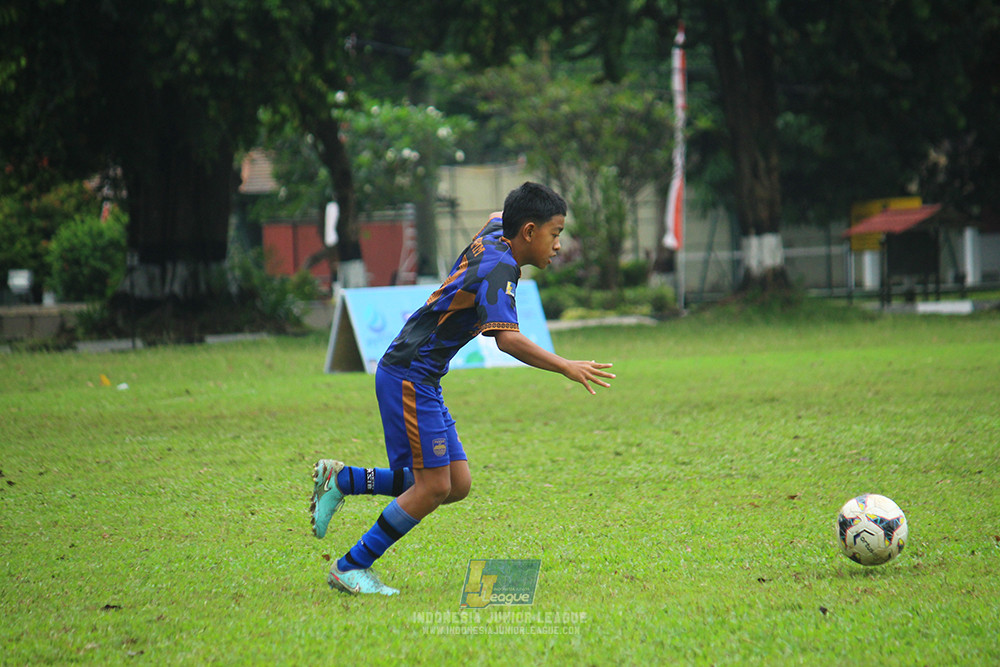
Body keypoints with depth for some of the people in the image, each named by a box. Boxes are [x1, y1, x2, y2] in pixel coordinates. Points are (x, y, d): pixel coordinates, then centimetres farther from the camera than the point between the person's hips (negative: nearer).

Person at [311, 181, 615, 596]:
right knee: (434, 486, -10)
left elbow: (496, 217, 35)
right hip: (409, 376, -10)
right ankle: (350, 568, -2)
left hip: (421, 381, 10)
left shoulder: (493, 234, 8)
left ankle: (342, 479, 13)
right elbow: (507, 339, -32)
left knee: (457, 485, 5)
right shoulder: (499, 268, -18)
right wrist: (566, 368, -32)